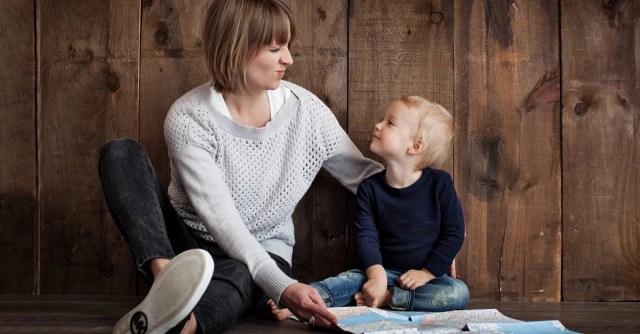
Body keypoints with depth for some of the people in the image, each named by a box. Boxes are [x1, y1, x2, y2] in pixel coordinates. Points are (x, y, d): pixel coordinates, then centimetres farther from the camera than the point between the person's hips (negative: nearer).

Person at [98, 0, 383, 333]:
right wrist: (282, 287, -38)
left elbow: (363, 175, 5)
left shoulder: (305, 109, -7)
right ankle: (167, 277, -46)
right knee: (121, 152, -22)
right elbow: (220, 217, -26)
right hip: (188, 249, 0)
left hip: (261, 258, 1)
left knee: (238, 276, -38)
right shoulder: (188, 118, -17)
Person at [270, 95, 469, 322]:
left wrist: (426, 273, -12)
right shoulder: (370, 188, -2)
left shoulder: (439, 184, -8)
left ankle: (384, 298, -29)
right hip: (386, 272, 1)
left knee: (458, 293, -30)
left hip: (429, 275, -1)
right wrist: (377, 275, -27)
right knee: (353, 279, -26)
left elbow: (454, 233, -6)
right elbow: (366, 236, -10)